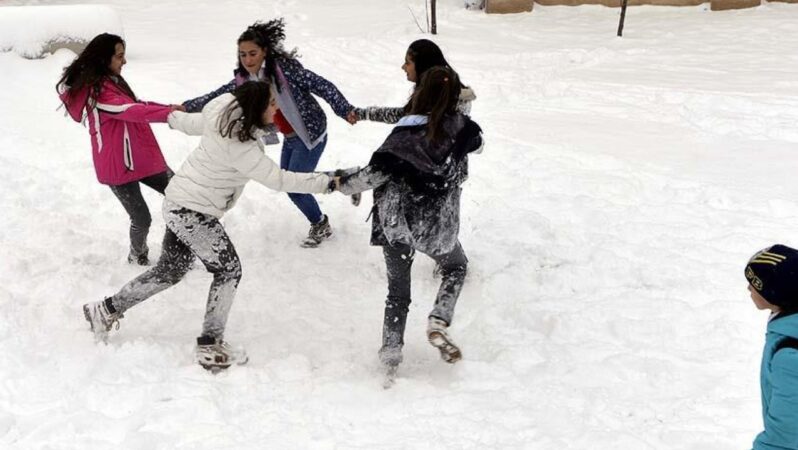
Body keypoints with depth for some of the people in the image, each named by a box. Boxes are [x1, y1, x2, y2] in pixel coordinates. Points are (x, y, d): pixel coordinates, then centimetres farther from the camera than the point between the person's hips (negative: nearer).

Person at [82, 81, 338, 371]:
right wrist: (327, 182, -27)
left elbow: (191, 123, 18)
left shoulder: (224, 119, -1)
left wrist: (172, 117, 41)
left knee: (170, 271, 19)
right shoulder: (239, 146, -28)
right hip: (193, 213, -10)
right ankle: (210, 347, 3)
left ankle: (107, 310, 30)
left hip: (179, 206, 10)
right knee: (228, 270, -1)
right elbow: (278, 179, -29)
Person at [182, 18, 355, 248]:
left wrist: (346, 111, -29)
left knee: (294, 187, -4)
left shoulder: (284, 66, -24)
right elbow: (216, 97, 4)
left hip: (311, 133, -8)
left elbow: (321, 86, -23)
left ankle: (320, 225, 22)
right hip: (290, 138, 8)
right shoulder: (244, 79, -5)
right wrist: (185, 107, -2)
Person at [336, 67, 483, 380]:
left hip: (395, 225, 0)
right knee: (456, 267, 29)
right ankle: (438, 323, 7)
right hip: (437, 226, 0)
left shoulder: (404, 133, -10)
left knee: (397, 292, 18)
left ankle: (391, 356, 15)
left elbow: (378, 171, -20)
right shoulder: (460, 128, -4)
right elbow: (477, 139, 19)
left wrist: (345, 184, -5)